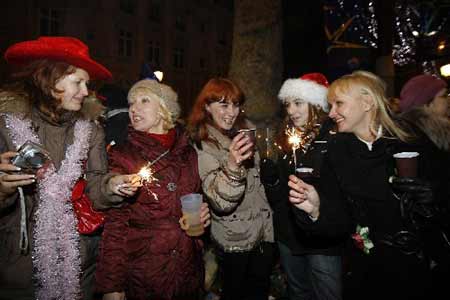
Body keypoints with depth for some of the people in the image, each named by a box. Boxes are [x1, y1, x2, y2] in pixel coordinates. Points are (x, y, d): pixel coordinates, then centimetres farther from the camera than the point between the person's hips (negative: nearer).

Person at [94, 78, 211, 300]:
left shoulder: (188, 152, 2)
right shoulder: (122, 155, -7)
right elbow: (115, 224, -8)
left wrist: (203, 215, -4)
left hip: (189, 269, 3)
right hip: (141, 271, -3)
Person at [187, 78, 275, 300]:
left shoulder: (244, 132, 3)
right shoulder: (202, 145, -17)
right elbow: (221, 202, -29)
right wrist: (232, 165, -43)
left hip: (265, 230, 6)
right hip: (235, 239, -6)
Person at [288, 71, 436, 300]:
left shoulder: (413, 146, -12)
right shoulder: (337, 151, -8)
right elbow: (339, 223, -10)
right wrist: (316, 211, -29)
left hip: (416, 272, -1)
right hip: (365, 272, 2)